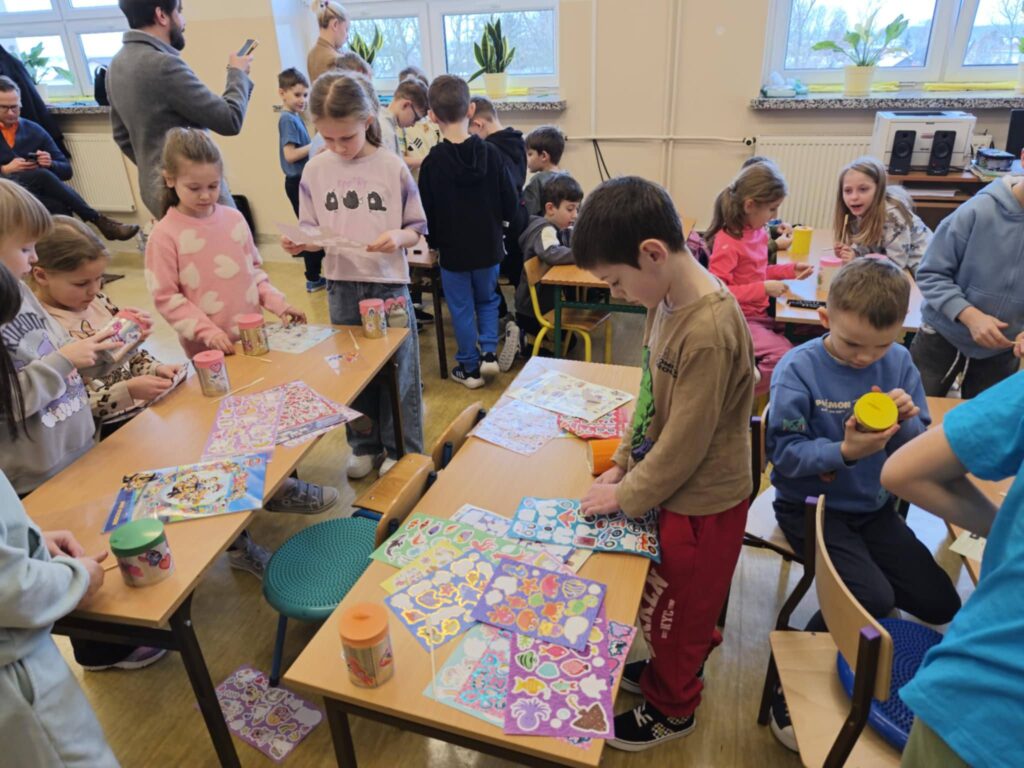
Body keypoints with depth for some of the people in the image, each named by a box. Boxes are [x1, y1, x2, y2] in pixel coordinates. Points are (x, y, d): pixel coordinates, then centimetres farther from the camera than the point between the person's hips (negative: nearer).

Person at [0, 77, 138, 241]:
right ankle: (99, 220, -33)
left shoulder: (34, 130, 16)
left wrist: (50, 164, -6)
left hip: (35, 190, 2)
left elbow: (66, 170, 15)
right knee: (42, 175, -32)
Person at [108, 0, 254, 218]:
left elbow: (122, 135, 19)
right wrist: (238, 73, 0)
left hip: (155, 187, 9)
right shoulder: (163, 65, -20)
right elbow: (230, 120, -17)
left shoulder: (117, 64, 10)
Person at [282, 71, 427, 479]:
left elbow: (416, 229, -1)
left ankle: (402, 450, 23)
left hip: (389, 283, -3)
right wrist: (298, 242, -15)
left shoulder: (392, 167, -6)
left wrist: (398, 237, -22)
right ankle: (365, 447, 31)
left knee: (397, 371, 6)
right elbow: (311, 229, 6)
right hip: (341, 285, 3)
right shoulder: (315, 170, 1)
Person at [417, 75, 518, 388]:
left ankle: (470, 367, 20)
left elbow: (427, 215, -7)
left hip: (453, 250, -2)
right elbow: (511, 205, -5)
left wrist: (433, 242, 11)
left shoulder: (432, 162, -14)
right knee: (488, 300, 23)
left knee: (462, 309, 11)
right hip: (488, 246, 2)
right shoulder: (490, 153, -10)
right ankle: (489, 352, 15)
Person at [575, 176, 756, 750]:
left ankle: (671, 707, 41)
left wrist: (625, 496, -12)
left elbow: (684, 443, -25)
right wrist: (624, 465, 4)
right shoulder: (670, 300, -5)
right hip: (675, 485, 7)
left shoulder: (708, 331, -32)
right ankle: (674, 666, 53)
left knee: (678, 610, 16)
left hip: (702, 501, -7)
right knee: (669, 599, 27)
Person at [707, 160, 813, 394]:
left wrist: (790, 270, 9)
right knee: (783, 357, -21)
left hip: (760, 313, 9)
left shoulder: (758, 232, 6)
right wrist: (763, 289, -25)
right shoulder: (727, 241, -20)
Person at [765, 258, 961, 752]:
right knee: (873, 599, -20)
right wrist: (845, 452, -32)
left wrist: (909, 420, -20)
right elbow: (785, 453, -18)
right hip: (811, 505, -6)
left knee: (940, 604, 1)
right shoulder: (798, 369, -17)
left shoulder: (898, 363, -2)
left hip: (873, 506, 6)